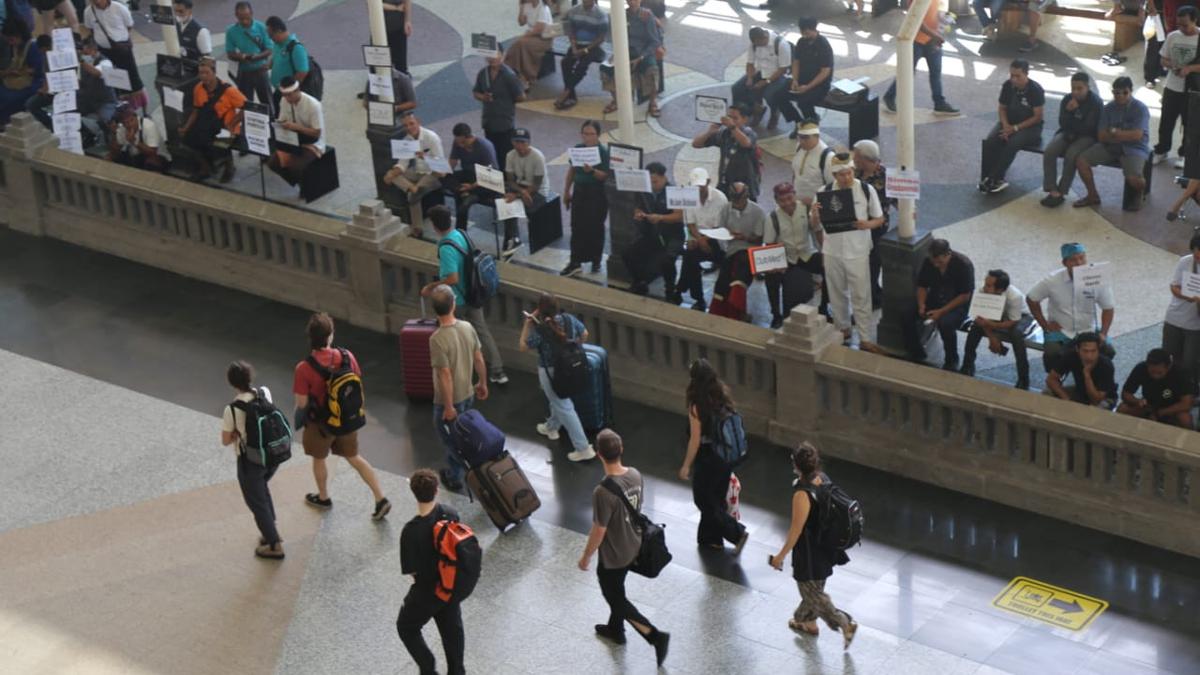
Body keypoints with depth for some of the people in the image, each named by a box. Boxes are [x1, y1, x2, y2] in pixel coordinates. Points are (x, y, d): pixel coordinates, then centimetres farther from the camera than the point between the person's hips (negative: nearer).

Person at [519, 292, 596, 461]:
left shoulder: (540, 329, -26)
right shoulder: (569, 319, -10)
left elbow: (523, 347, -14)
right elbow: (584, 334, 6)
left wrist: (527, 325, -9)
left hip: (550, 371, -7)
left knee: (564, 408, 1)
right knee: (559, 399, 31)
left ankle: (583, 449, 1)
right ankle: (551, 427, 57)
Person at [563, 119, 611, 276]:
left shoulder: (603, 151, -11)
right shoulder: (577, 148, 4)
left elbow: (606, 176, -16)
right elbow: (571, 170, 13)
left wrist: (592, 171, -33)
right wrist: (566, 191, 14)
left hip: (597, 194, -4)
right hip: (579, 191, 4)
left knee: (595, 228, 4)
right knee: (577, 228, 3)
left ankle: (596, 261, 19)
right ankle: (575, 262, 6)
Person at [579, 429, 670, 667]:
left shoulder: (603, 491, -34)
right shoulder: (635, 475, -12)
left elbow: (598, 531, -24)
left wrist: (586, 557, -8)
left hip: (612, 556, -7)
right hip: (633, 547, 7)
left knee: (616, 599, 12)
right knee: (617, 591, 30)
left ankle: (656, 636, 6)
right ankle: (615, 629, 50)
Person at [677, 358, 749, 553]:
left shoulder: (697, 405, -23)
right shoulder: (723, 396, -4)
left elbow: (695, 440, -19)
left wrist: (686, 465, -8)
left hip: (707, 459, -7)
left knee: (704, 500, 10)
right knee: (715, 498, 22)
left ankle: (737, 533, 3)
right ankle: (711, 537, 35)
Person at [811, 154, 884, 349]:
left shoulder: (866, 190, -9)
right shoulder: (825, 192, -4)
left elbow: (880, 219, 0)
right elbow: (815, 223, 4)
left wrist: (867, 224, -22)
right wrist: (815, 213, -20)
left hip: (857, 252, -3)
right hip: (832, 251, 3)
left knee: (861, 296, 0)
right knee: (837, 293, 17)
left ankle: (865, 338, 7)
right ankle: (842, 328, 35)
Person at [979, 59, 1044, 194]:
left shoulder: (1036, 90, -17)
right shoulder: (1007, 86, -3)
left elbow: (1037, 117, -15)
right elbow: (1002, 108, 7)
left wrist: (1015, 128, -22)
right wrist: (1006, 125, -13)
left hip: (1030, 126, -5)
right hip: (1009, 123, 5)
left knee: (1012, 143, -34)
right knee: (990, 141, -25)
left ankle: (994, 179, -28)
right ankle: (987, 177, -23)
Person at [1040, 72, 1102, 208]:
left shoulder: (1096, 102, -11)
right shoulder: (1067, 100, 3)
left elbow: (1089, 128, -14)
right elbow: (1063, 123, -1)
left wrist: (1073, 131, -8)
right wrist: (1068, 111, -18)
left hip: (1087, 137, -5)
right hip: (1068, 134, 5)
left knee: (1071, 155, -34)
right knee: (1049, 152, -24)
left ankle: (1061, 192, -24)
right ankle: (1053, 191, -27)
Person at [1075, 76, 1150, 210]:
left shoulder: (1140, 109, -10)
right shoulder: (1108, 109, 2)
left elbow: (1136, 135, -19)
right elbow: (1102, 136, -4)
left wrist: (1114, 132, -11)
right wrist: (1125, 136, -17)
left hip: (1134, 149, -5)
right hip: (1110, 146, 5)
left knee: (1133, 178, -32)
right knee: (1081, 160, -13)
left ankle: (1139, 194, 8)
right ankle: (1093, 196, 7)